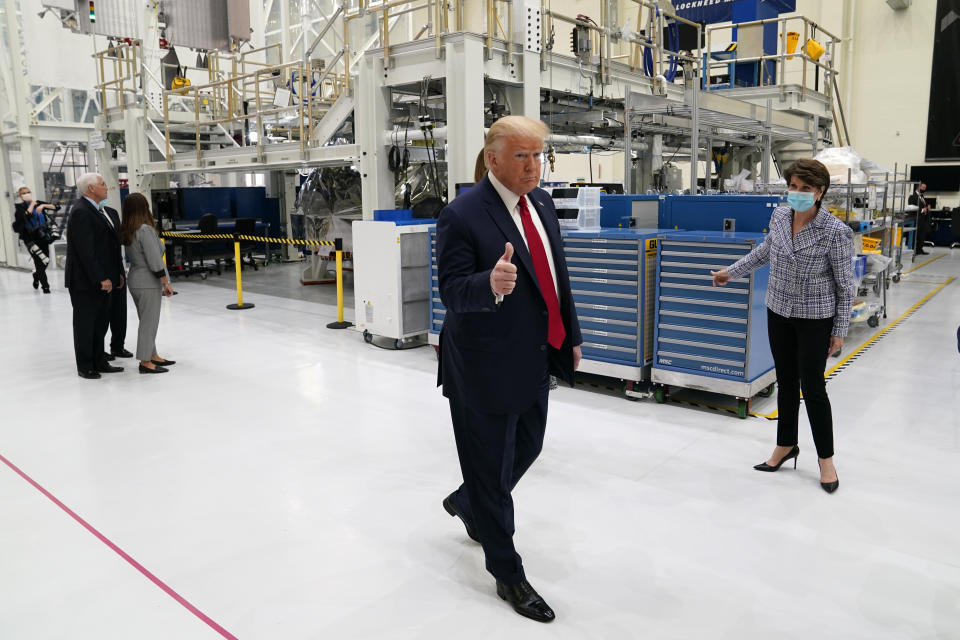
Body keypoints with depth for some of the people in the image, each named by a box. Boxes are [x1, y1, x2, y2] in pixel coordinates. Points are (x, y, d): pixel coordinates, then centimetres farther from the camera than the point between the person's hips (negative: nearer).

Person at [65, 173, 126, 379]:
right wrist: (101, 278, -22)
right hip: (86, 281, -9)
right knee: (85, 325, 4)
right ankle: (85, 367, 14)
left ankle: (99, 362, 26)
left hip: (103, 280, 9)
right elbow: (86, 251, -21)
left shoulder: (98, 210, 13)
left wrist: (117, 273, 11)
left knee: (100, 323, 15)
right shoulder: (81, 212, -16)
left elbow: (109, 244, 15)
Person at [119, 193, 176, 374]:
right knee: (149, 321, -3)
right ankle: (145, 362, 2)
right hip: (148, 282, -9)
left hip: (134, 279, 9)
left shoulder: (126, 231, 8)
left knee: (147, 320, 17)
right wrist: (166, 282, -13)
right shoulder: (145, 230, -18)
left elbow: (133, 257, 10)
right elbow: (154, 260, -19)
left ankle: (152, 355, 27)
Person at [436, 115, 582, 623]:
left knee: (527, 448, 24)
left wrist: (570, 335, 16)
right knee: (492, 465, 7)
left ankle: (466, 503, 52)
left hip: (535, 358, 8)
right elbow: (452, 291, -22)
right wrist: (491, 284, -43)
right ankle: (508, 574, 27)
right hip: (487, 366, -8)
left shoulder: (541, 202, 7)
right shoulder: (463, 215, -18)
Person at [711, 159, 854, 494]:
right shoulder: (779, 216, -4)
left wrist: (840, 331, -8)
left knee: (812, 388, 2)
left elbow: (844, 286, -11)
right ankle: (786, 446, 31)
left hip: (815, 318, -5)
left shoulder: (836, 231, -19)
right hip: (778, 312, 5)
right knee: (786, 382, 15)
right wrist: (732, 271, 23)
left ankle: (826, 458, 21)